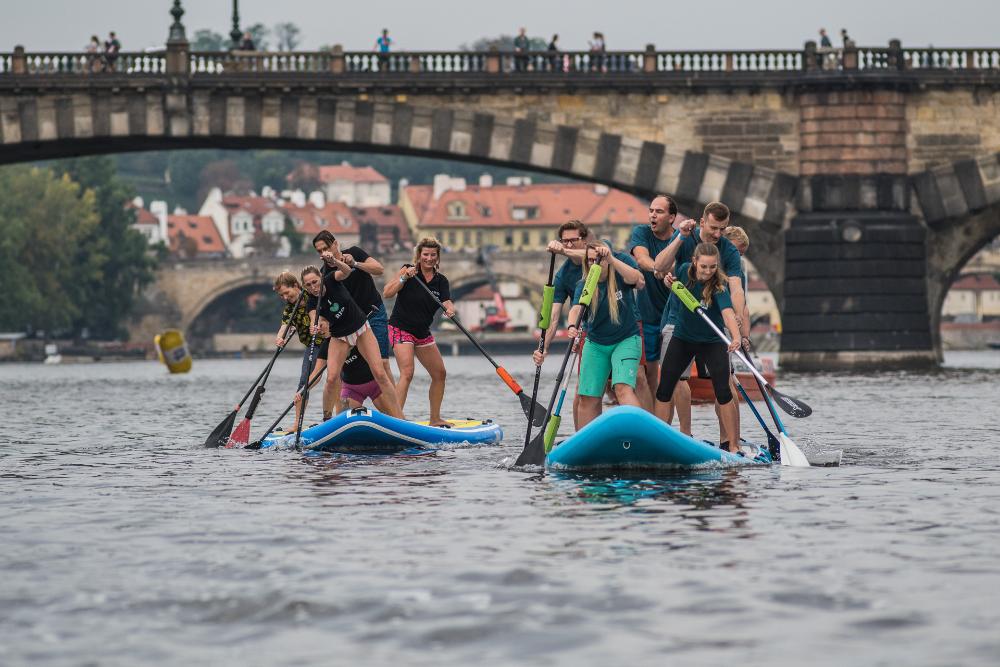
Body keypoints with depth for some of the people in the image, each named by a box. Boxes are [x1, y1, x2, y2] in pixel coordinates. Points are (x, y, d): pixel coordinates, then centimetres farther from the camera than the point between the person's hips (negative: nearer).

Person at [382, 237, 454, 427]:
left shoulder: (441, 281, 5)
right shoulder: (409, 270, -9)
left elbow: (446, 302, -8)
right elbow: (387, 293, -16)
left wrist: (449, 309, -31)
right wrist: (404, 278, -27)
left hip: (422, 333, 7)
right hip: (401, 329, -7)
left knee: (440, 374, 11)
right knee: (407, 373, -23)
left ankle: (435, 419, 24)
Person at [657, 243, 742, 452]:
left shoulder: (719, 285, -26)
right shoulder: (685, 270, -14)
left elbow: (728, 312, -44)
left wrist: (736, 337, -61)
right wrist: (670, 282, -13)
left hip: (712, 341, -4)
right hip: (683, 337, 4)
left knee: (723, 391, -13)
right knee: (664, 388, 1)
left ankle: (732, 445, -6)